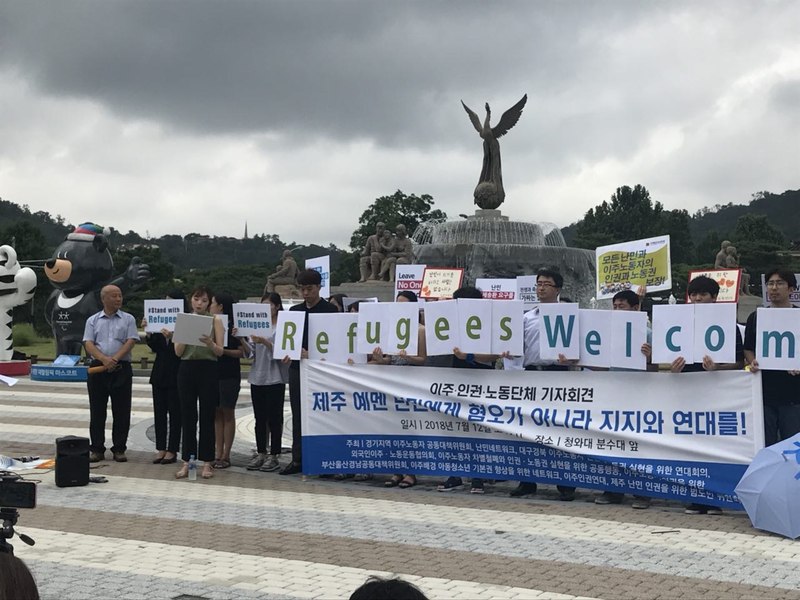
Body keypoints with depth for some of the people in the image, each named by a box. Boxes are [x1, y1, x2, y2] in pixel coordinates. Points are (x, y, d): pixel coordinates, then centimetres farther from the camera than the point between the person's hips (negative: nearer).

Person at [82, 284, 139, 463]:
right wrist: (104, 359, -17)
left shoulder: (128, 319, 8)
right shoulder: (93, 320, 11)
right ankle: (97, 449, 10)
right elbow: (88, 344, 0)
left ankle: (119, 449, 8)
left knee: (121, 411, 0)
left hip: (121, 369, -1)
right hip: (98, 368, 1)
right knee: (97, 411, 4)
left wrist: (114, 359, -16)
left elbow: (131, 341, -3)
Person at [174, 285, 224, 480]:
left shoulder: (215, 321, 3)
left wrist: (210, 343, -22)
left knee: (207, 416, 0)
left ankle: (207, 462, 7)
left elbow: (220, 351, -2)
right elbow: (178, 352, 2)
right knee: (187, 416, 4)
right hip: (187, 369, 2)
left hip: (208, 369, -2)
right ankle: (187, 461, 10)